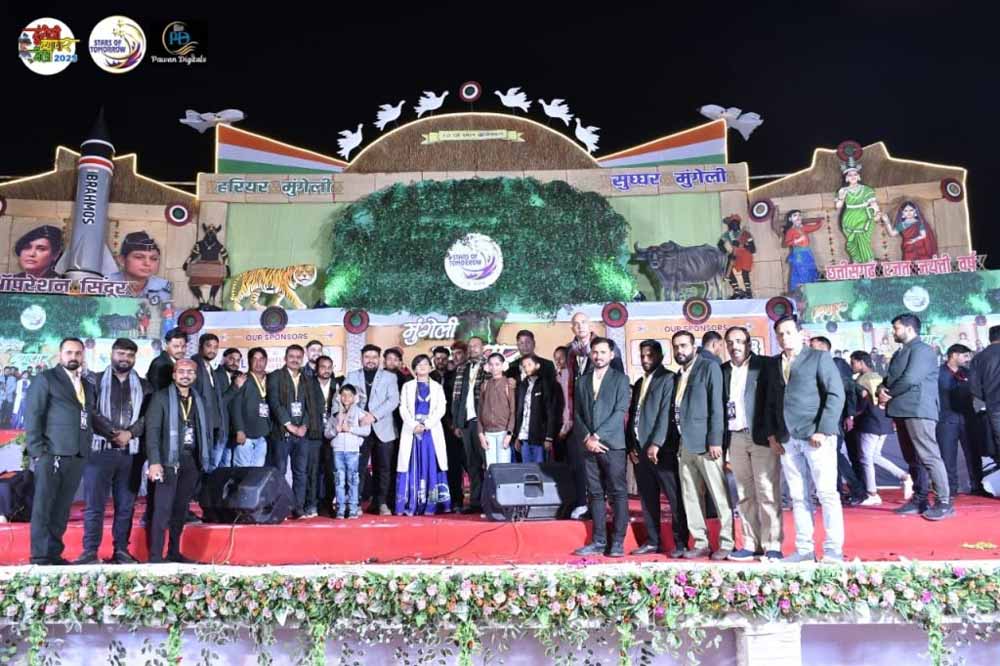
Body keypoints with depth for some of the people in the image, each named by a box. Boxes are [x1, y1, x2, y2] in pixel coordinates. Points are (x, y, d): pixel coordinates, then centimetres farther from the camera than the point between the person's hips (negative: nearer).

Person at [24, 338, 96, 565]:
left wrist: (88, 448, 8)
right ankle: (40, 557, 2)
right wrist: (38, 452, -12)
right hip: (51, 454, -5)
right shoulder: (45, 379, 2)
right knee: (43, 508, -2)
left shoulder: (88, 386, 20)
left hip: (77, 457, 5)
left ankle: (55, 554, 14)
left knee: (62, 509, 8)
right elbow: (32, 417, -4)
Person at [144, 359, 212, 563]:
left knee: (181, 509, 10)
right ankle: (155, 556, -2)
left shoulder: (197, 399, 13)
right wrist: (154, 462, -17)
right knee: (162, 509, -7)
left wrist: (206, 458, 6)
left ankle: (174, 552, 18)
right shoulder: (161, 397, -1)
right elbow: (152, 430, -8)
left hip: (191, 461, 5)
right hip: (169, 460, -5)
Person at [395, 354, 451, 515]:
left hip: (432, 431, 0)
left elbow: (440, 409, 2)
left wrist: (426, 425, -12)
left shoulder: (437, 387, 13)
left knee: (431, 467, -4)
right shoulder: (407, 386, 13)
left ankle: (431, 505, -3)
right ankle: (410, 506, -3)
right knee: (412, 468, -4)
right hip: (411, 431, 0)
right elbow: (403, 409, 3)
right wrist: (414, 425, -13)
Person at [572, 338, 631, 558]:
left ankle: (618, 542, 3)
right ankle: (599, 541, 12)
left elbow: (620, 412, -7)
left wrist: (598, 436, -13)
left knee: (617, 493, -2)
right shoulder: (582, 381, 15)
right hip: (589, 446, 4)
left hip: (613, 445, -4)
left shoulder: (620, 379, 3)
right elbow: (577, 414, 11)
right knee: (595, 494, 6)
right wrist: (586, 438, -5)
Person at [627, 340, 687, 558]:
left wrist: (656, 444, -18)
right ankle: (652, 541, 17)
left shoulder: (668, 378, -3)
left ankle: (681, 543, 4)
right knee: (647, 499, 10)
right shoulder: (639, 383, 19)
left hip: (661, 448, -7)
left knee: (675, 497, -2)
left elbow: (666, 412, -12)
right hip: (639, 449, 7)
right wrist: (631, 446, 9)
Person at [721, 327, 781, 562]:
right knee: (744, 495, 8)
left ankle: (772, 546, 2)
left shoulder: (765, 365, 0)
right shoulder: (723, 370, 12)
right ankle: (752, 544, 14)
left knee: (767, 494, -3)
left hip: (761, 437, -4)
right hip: (735, 438, 5)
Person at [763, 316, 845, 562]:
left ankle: (833, 550, 5)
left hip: (816, 436, -5)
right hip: (787, 439, 5)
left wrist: (823, 430, -13)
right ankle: (804, 549, 13)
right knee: (798, 497, 7)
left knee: (827, 493, -3)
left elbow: (836, 394, -6)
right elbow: (770, 402, 18)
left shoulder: (819, 357, 1)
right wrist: (771, 433, 7)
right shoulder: (774, 365, 16)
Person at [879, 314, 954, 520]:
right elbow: (890, 378, 19)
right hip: (903, 411, 9)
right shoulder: (899, 353, 20)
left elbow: (910, 379, -18)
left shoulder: (922, 349, -8)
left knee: (929, 457, -10)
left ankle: (944, 502, -6)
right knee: (913, 459, 11)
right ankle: (919, 500, 16)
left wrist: (888, 394, -7)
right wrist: (881, 389, -3)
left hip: (918, 411, -9)